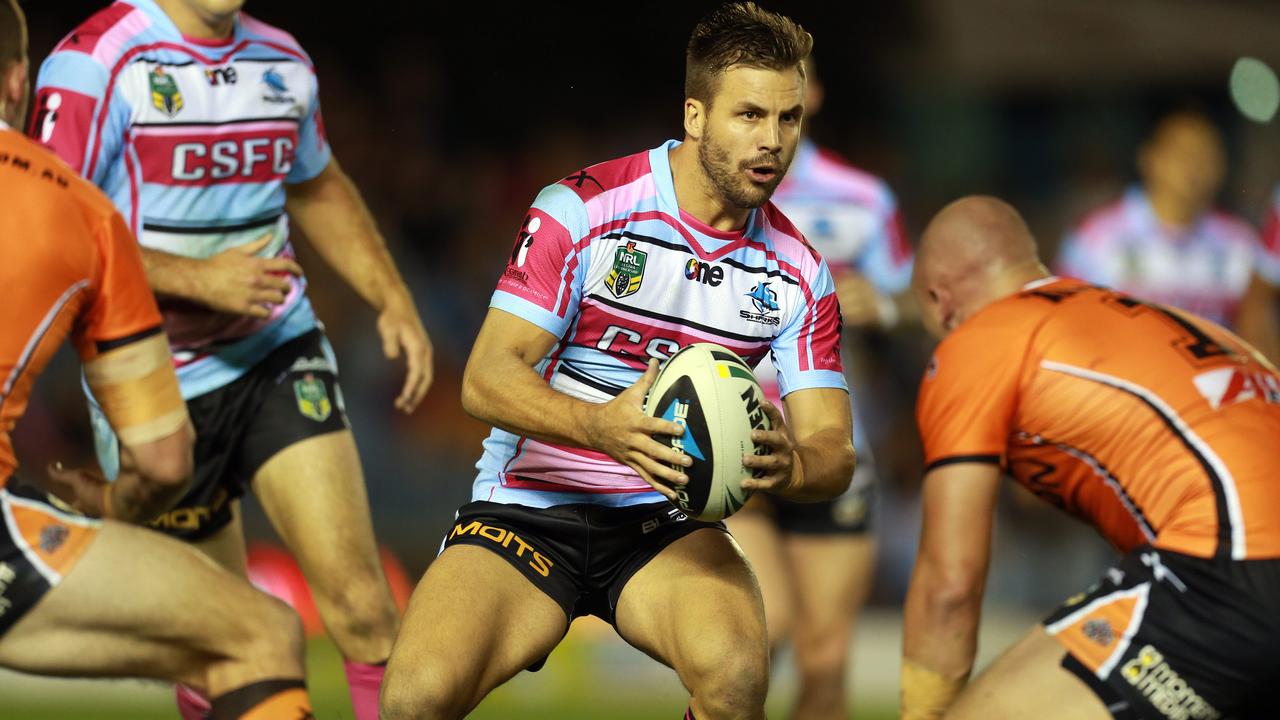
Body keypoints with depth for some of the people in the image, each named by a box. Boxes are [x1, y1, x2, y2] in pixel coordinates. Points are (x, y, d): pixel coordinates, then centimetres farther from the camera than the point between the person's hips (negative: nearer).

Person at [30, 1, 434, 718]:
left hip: (280, 355, 4)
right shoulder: (96, 64, -14)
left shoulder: (282, 62, 6)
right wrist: (199, 278, -26)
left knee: (360, 603, -14)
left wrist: (394, 300, 14)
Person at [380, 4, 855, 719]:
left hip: (666, 524, 2)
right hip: (530, 504, -2)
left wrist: (791, 465, -26)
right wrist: (600, 426, -33)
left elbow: (833, 451, 1)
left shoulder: (798, 273, 4)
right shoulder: (582, 210, -8)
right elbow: (487, 379, -13)